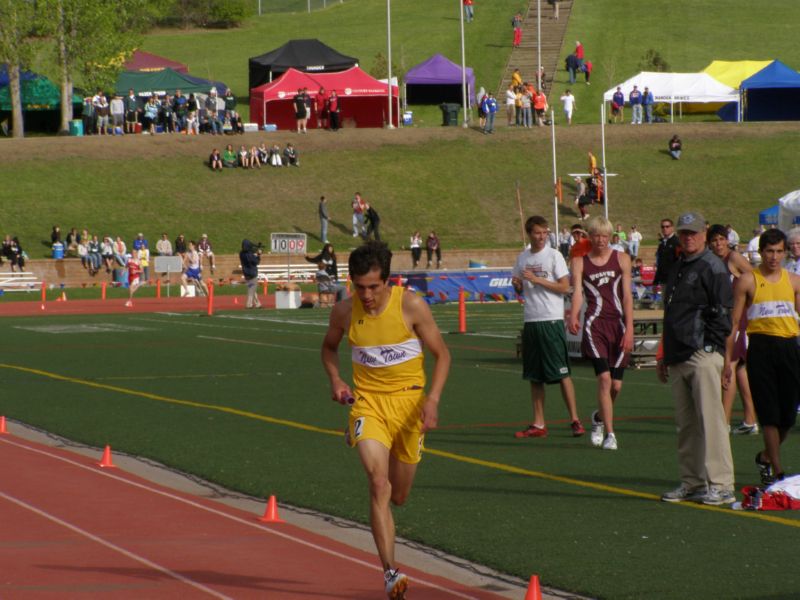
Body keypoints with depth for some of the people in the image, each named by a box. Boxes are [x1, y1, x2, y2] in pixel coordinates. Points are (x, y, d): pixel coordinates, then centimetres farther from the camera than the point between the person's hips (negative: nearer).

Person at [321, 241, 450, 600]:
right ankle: (390, 571, -22)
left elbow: (441, 355, -3)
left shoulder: (411, 307, -11)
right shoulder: (344, 312, -5)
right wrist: (335, 380, -3)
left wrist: (432, 400, -16)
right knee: (378, 483, -21)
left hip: (409, 401, 0)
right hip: (367, 403, 0)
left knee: (398, 496, 10)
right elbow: (329, 347, 16)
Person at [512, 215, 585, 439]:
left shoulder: (553, 255, -4)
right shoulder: (522, 258, 11)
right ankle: (538, 425, 12)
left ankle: (574, 420, -3)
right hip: (531, 320, 6)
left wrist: (537, 280, -15)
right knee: (534, 376, 8)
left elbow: (564, 287, -10)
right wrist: (517, 285, -4)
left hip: (552, 320, -6)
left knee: (562, 372, -7)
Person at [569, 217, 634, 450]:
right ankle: (609, 434, -11)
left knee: (616, 384, 4)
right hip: (595, 325, -2)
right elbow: (577, 292, -8)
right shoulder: (580, 262, 5)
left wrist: (629, 329, -6)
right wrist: (573, 316, -28)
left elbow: (627, 295, 2)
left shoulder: (621, 259, 7)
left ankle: (599, 417, 35)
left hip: (618, 323, 2)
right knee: (604, 378, -16)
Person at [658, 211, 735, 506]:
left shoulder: (712, 267, -4)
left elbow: (723, 313, -10)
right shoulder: (676, 269, 22)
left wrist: (709, 346, -16)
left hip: (703, 356, -9)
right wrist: (665, 355, 23)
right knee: (685, 424, 9)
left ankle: (720, 484, -12)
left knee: (710, 419, -11)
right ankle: (692, 483, 14)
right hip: (678, 359, 9)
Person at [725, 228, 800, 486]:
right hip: (761, 346, -3)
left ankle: (766, 457, 28)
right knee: (769, 413, -5)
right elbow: (734, 321, 1)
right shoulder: (748, 281, 1)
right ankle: (776, 471, 0)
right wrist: (727, 357, -4)